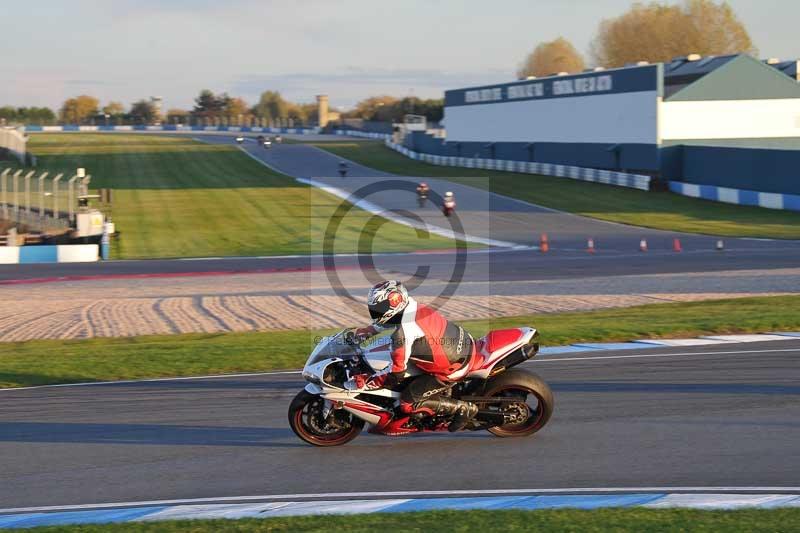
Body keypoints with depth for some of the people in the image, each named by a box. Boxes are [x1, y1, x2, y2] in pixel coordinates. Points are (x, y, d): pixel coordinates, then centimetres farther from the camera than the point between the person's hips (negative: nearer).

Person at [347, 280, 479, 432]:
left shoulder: (403, 333, -28)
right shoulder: (410, 304, -4)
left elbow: (395, 375, -20)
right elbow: (387, 320, 22)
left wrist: (366, 382, -10)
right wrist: (364, 331, 19)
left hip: (453, 368, -9)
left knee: (408, 403, -2)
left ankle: (463, 408, 1)